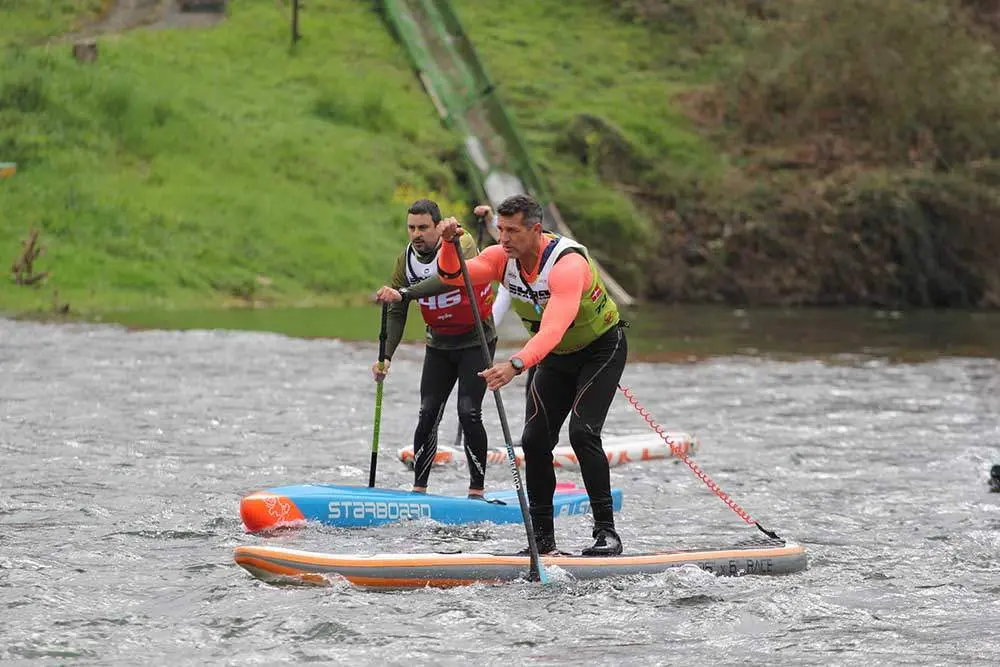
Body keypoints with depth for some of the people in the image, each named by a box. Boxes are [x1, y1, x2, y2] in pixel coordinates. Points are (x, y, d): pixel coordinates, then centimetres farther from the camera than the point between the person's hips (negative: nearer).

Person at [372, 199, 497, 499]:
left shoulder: (461, 244, -22)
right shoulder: (406, 260, -5)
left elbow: (447, 279, -42)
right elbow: (396, 314, -4)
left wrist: (403, 293, -52)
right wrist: (386, 356, -17)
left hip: (476, 341, -5)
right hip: (439, 345, 5)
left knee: (468, 413, -14)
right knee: (428, 415, -3)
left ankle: (477, 490, -8)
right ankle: (419, 490, 2)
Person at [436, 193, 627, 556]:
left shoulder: (567, 264, -35)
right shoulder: (502, 257, -13)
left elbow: (553, 329, -48)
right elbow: (453, 276, -18)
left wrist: (516, 365, -62)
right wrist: (449, 245, -38)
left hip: (601, 349, -7)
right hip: (555, 356, 7)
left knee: (582, 432, -22)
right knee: (534, 440, -4)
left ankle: (606, 533, -18)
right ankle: (542, 537, 4)